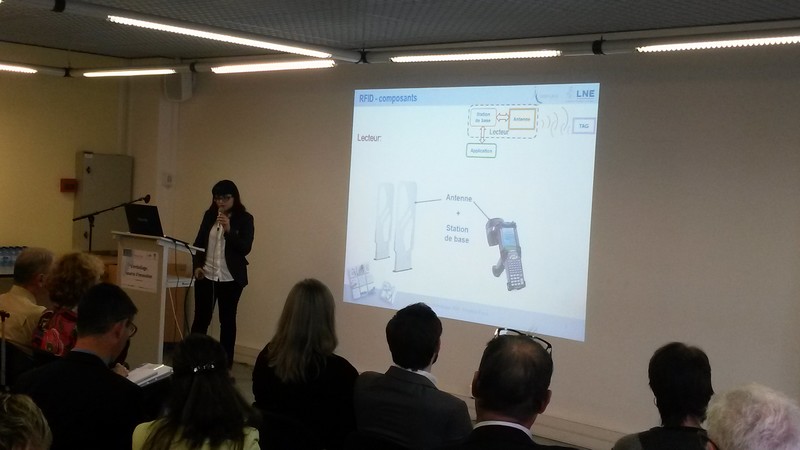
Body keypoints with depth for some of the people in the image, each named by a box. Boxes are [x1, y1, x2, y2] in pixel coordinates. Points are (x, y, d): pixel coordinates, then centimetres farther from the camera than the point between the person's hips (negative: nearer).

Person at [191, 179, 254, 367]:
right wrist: (197, 265, -2)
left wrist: (229, 230, -24)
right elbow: (199, 242, 12)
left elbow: (245, 248, -11)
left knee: (227, 320, 5)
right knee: (200, 318, 4)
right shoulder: (209, 215, 7)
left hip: (231, 279, -3)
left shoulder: (245, 219, -4)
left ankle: (225, 365, 11)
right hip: (206, 275, 3)